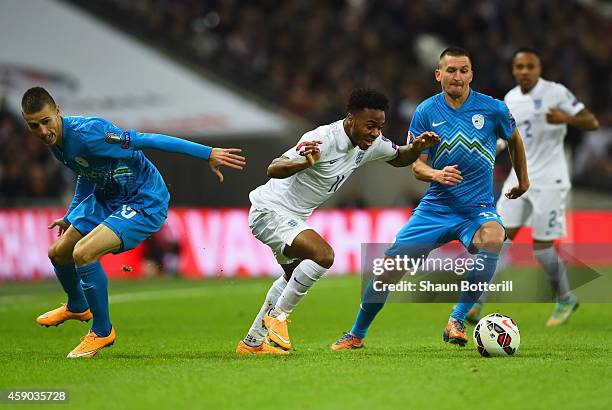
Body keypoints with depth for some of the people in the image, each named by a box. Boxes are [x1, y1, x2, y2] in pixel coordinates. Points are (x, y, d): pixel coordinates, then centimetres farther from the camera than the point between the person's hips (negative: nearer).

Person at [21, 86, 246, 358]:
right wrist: (71, 215, 27)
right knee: (58, 254, 17)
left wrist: (208, 153, -29)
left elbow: (147, 140, -29)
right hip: (107, 199, 9)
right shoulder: (57, 143, -3)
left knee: (83, 253, -27)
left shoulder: (87, 133, -31)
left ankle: (102, 332, -6)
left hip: (144, 201, -9)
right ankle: (77, 307, 50)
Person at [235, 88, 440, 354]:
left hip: (293, 217, 10)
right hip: (270, 210, -10)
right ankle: (278, 316, -11)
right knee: (323, 255, -29)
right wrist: (304, 162, -56)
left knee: (294, 274, 27)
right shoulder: (323, 140, -29)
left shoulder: (370, 143, -4)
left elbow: (398, 158, 16)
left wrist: (417, 148, -6)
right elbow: (274, 170, -36)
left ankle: (252, 343, 39)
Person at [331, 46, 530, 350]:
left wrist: (523, 180, 26)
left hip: (477, 210, -1)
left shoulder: (493, 109, -3)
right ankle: (356, 335, 18)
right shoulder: (426, 112, -2)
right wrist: (436, 174, -24)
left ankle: (457, 321, -28)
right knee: (390, 267, -5)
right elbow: (416, 166, -2)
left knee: (493, 236, -36)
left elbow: (514, 139, 18)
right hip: (434, 208, 2)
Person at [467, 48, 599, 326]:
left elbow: (592, 123, -11)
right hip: (520, 177, 6)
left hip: (549, 180, -6)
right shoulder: (510, 98, 10)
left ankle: (565, 299, 18)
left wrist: (566, 118, -29)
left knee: (542, 246, -5)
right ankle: (478, 302, -5)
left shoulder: (556, 92, -9)